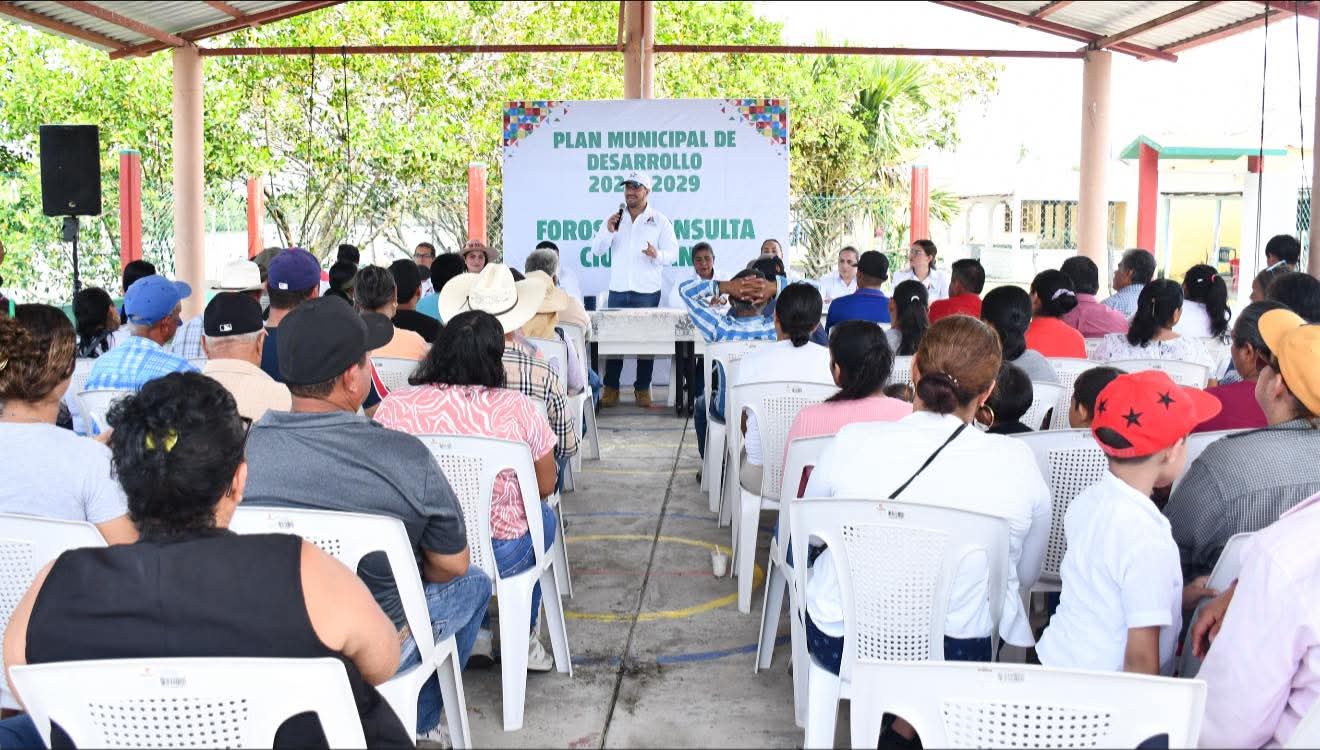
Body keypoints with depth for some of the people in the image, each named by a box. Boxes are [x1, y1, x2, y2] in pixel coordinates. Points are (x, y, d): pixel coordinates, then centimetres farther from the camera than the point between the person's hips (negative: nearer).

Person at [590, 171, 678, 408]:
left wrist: (657, 254, -23)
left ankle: (643, 389, 12)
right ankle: (611, 389, 9)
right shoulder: (614, 218, 11)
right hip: (617, 290, 2)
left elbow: (673, 253, -1)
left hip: (647, 291, -2)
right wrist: (608, 231, -12)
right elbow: (597, 250, 7)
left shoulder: (660, 221, 4)